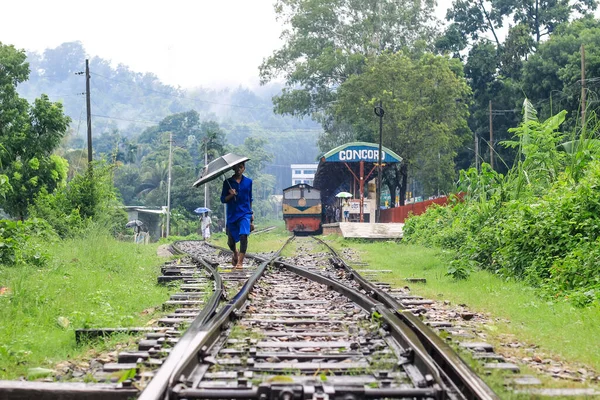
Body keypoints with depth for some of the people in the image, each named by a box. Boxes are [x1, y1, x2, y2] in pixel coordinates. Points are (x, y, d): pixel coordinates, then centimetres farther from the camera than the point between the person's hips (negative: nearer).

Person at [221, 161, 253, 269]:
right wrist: (231, 195, -17)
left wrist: (251, 213, 18)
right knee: (231, 240, 8)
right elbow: (223, 200, 2)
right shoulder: (228, 182, 3)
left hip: (244, 214, -1)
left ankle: (240, 262, -19)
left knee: (243, 235, -22)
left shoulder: (248, 182, 7)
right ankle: (235, 253, 42)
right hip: (232, 214, 1)